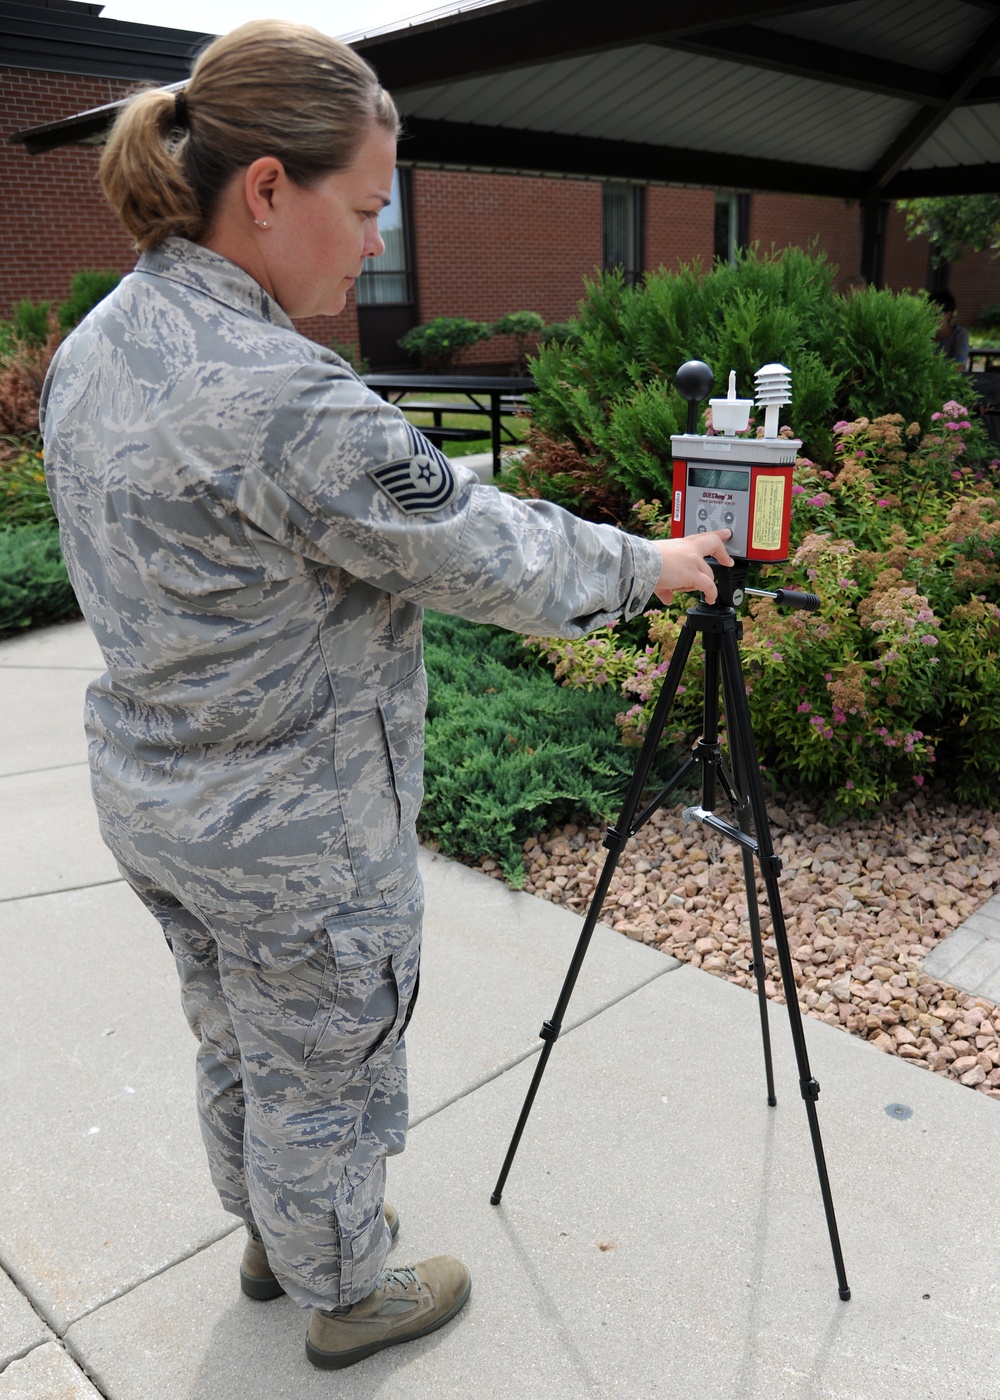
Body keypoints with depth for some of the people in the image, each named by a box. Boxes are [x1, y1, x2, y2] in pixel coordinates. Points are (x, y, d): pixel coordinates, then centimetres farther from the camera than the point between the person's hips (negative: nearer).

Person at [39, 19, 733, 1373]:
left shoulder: (94, 346, 0)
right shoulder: (281, 399, -29)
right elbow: (485, 551, -20)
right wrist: (646, 565, -4)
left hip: (154, 798, 9)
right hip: (293, 843, -8)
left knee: (238, 1050, 28)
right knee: (322, 1082, 17)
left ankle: (279, 1237, 54)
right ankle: (349, 1297, 44)